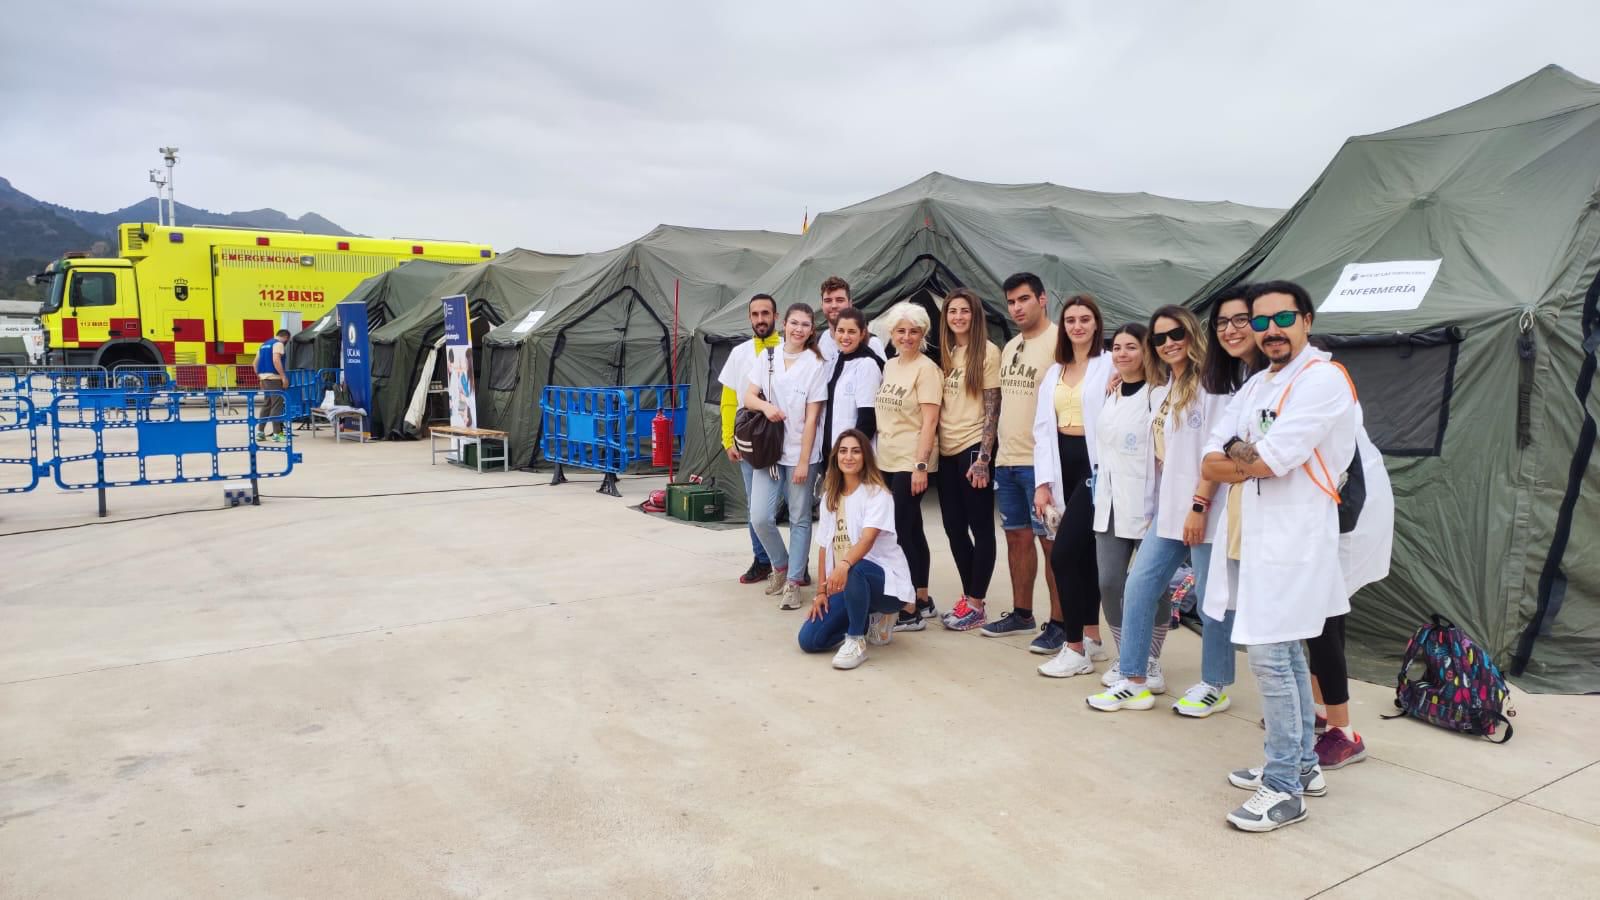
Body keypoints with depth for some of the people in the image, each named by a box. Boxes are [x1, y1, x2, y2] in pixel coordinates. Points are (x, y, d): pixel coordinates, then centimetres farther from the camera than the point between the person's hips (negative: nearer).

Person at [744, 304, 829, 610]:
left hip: (800, 452, -3)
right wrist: (765, 405, -19)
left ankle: (794, 581, 14)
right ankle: (780, 565, 23)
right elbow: (748, 397, 5)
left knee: (799, 519, 4)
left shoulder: (815, 364, -3)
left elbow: (812, 416, -6)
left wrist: (804, 460, -9)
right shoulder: (767, 358, 7)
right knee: (760, 517, -3)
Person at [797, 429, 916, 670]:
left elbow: (868, 539, -27)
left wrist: (845, 565, -46)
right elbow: (824, 546, 7)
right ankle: (869, 622, 16)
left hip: (883, 580, -6)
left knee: (855, 570, -41)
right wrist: (821, 592, 1)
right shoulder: (830, 496, 8)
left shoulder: (877, 494, -11)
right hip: (843, 584, 6)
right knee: (809, 639, -10)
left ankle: (856, 642, -20)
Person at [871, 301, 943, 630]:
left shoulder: (926, 369, -9)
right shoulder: (889, 366, 13)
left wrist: (920, 466, -20)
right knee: (911, 531, 13)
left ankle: (911, 611, -1)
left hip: (910, 463, -7)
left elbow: (929, 421, -14)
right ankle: (923, 600, 23)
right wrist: (876, 453, 15)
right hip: (887, 461, 7)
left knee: (900, 532, -8)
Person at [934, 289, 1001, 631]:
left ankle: (976, 604, 9)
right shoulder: (946, 354, 12)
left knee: (980, 527, 1)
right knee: (954, 527, 11)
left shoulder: (987, 351, -6)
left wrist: (983, 457, -15)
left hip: (973, 449, -7)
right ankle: (968, 596, 24)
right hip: (947, 450, 7)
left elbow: (992, 409, -10)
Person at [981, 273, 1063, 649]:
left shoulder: (1058, 341, -10)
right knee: (1017, 536, 14)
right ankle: (1021, 613, 26)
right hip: (1007, 459, 8)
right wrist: (990, 454, 18)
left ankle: (1059, 622, 8)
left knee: (1050, 540, -2)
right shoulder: (1010, 347, 16)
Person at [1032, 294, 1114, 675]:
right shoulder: (1055, 372, 14)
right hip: (1063, 464, 6)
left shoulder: (1109, 366, -6)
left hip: (1093, 464, -6)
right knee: (1082, 554, 13)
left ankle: (1075, 650, 0)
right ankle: (1092, 638, 25)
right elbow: (1043, 427, 10)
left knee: (1063, 554, -10)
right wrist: (1043, 483, 5)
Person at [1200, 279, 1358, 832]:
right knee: (1286, 653, 16)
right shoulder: (1256, 385, 14)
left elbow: (1271, 460, -21)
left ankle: (1285, 787, 3)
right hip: (1260, 534, 9)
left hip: (1294, 537, -9)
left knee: (1270, 656, -8)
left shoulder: (1322, 379, -13)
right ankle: (1303, 764, 30)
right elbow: (1210, 463, 5)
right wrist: (1250, 457, -13)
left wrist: (1235, 457, -2)